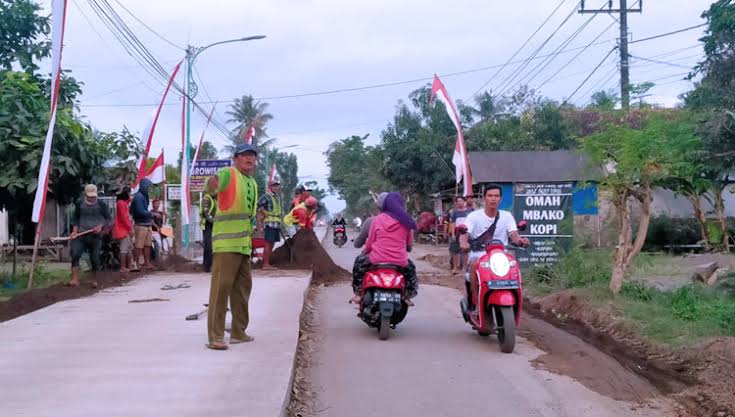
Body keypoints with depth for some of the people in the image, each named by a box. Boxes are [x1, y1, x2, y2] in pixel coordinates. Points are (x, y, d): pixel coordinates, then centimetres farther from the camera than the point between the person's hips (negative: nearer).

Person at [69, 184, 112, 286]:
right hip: (81, 235, 2)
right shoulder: (80, 204, 9)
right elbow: (76, 219, 17)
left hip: (95, 236, -1)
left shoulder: (101, 205, 2)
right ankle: (75, 280, -16)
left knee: (95, 258, 3)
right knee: (75, 254, -16)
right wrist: (75, 231, 2)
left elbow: (109, 219, 4)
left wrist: (101, 226, -14)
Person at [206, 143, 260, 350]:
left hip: (244, 244, 9)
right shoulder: (228, 174, -8)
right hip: (226, 242, -9)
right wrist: (213, 184, -54)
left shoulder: (253, 183, 18)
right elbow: (216, 182, -32)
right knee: (221, 286, -11)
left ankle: (238, 332, 28)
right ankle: (215, 336, -8)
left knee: (242, 287, 15)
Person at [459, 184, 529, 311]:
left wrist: (519, 240, -32)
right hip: (478, 254, -1)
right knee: (475, 264, -35)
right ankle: (476, 304, -30)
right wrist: (463, 242, -36)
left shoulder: (506, 216, 8)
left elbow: (513, 234, -7)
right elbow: (464, 234, -11)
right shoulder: (474, 216, 3)